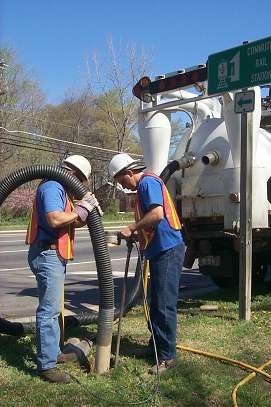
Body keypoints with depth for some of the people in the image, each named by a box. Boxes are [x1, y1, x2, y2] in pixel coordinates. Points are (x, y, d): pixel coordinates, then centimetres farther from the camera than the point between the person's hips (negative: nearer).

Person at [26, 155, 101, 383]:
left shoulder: (59, 189, 20)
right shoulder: (52, 187, -14)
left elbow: (67, 222, 16)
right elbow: (55, 219, -29)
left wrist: (87, 212, 1)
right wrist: (81, 210, -18)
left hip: (55, 255, 11)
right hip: (47, 254, -11)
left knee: (52, 308, 20)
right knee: (49, 310, -10)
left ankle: (52, 351, 33)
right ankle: (47, 365, -5)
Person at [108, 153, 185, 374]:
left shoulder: (148, 182, -12)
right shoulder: (143, 186, 20)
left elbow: (158, 214, -25)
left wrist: (131, 228, -18)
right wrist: (136, 234, 12)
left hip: (168, 250, -11)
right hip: (159, 251, 11)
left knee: (165, 304, -6)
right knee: (156, 303, 19)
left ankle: (167, 356, 1)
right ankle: (156, 343, 32)